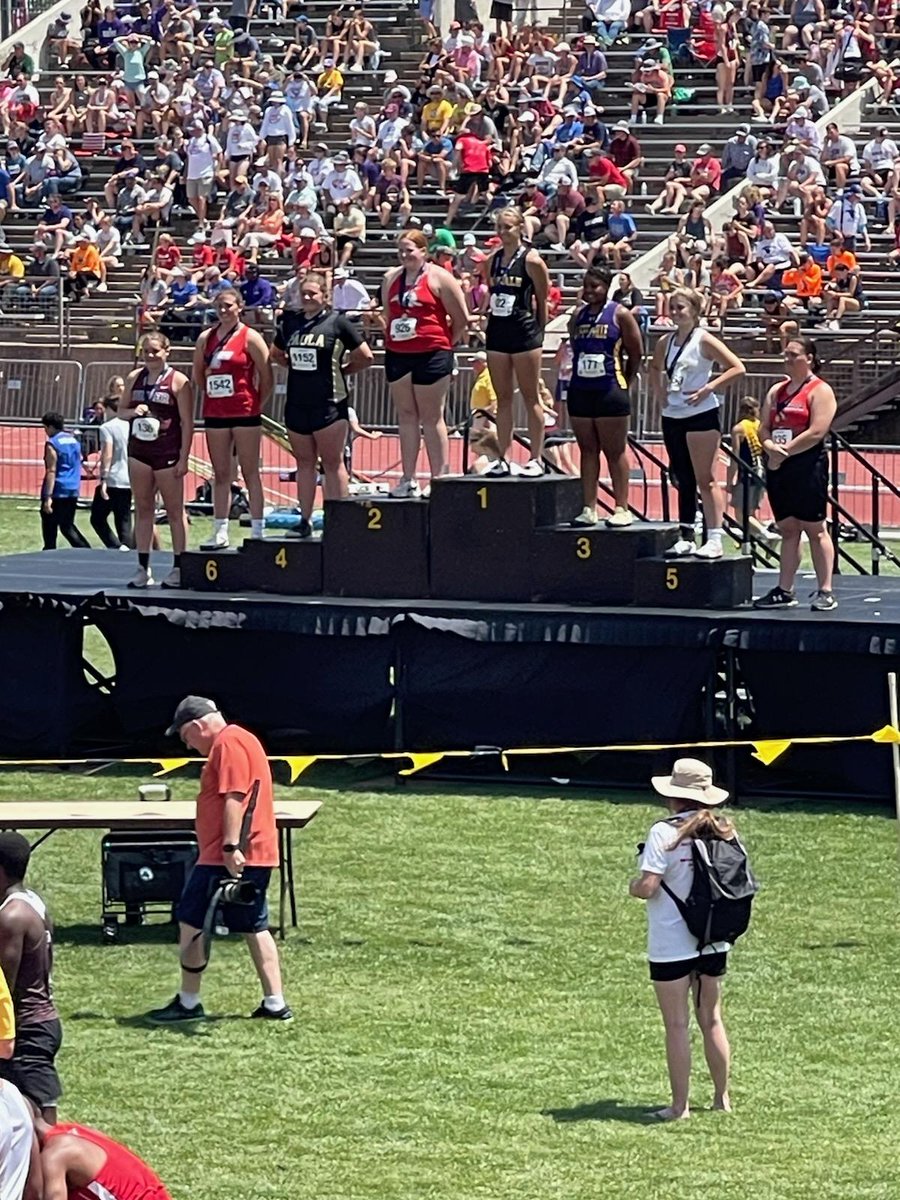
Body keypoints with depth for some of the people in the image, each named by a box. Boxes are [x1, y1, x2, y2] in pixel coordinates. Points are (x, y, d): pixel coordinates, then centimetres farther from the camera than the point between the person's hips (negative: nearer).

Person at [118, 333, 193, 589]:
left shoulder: (178, 381, -5)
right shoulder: (134, 378, 10)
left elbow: (187, 423, -6)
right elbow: (121, 411, 17)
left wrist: (183, 458, -11)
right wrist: (133, 411, -8)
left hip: (167, 454, -5)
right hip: (139, 451, 5)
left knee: (174, 510, 1)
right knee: (142, 508, 5)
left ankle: (178, 568, 5)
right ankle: (143, 568, 8)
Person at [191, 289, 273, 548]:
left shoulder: (250, 338, -4)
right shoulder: (206, 338, 10)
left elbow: (267, 378, -4)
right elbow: (197, 374, 20)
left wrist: (256, 405, -3)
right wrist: (209, 396, 11)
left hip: (244, 413, -5)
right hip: (215, 414, 5)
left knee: (250, 472, -2)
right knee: (220, 474, 8)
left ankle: (257, 531, -1)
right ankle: (220, 531, 10)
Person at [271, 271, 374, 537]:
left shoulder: (338, 323, -5)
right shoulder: (290, 323, 10)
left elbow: (365, 356, -2)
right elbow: (276, 354, 25)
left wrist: (342, 370, 3)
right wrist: (296, 366, 12)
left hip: (329, 403, -5)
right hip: (296, 403, 5)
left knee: (332, 463, -1)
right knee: (304, 462, 11)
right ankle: (304, 520, 15)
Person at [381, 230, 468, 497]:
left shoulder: (438, 278, -5)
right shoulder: (391, 278, 12)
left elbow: (462, 319, -2)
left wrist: (446, 343, 2)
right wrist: (388, 341, 13)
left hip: (430, 355, -6)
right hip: (398, 355, 6)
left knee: (431, 417, -2)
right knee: (406, 416, 7)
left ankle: (439, 479, 1)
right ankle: (408, 480, 9)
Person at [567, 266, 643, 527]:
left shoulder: (620, 315, -4)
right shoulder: (578, 316, 11)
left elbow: (636, 354, -1)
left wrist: (623, 382, 3)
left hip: (610, 392, -5)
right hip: (580, 390, 5)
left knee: (615, 452, -1)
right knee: (588, 450, 6)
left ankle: (622, 509, 2)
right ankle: (589, 509, 8)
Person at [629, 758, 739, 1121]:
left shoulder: (665, 833, -15)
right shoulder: (723, 832, 2)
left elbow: (648, 887, -21)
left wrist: (634, 886, 0)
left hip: (671, 945, -6)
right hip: (715, 942, 6)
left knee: (677, 1025, 1)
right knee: (712, 1020, 16)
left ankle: (680, 1105, 5)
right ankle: (722, 1097, 22)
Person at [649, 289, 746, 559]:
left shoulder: (704, 341, -8)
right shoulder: (665, 343, 11)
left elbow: (738, 368, -14)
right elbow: (655, 368, 30)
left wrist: (708, 388, -19)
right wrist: (660, 393, 12)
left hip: (701, 415, -7)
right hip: (672, 416, 7)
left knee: (706, 479, -7)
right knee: (683, 481, 11)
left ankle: (714, 539, -7)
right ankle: (686, 538, 16)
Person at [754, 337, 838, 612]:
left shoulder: (820, 391, -5)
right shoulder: (777, 391, 17)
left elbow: (817, 432, -16)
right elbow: (764, 428, 13)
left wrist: (784, 451, -15)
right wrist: (770, 446, -9)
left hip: (807, 466, -7)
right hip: (778, 466, 7)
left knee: (815, 529, -5)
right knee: (787, 530, 9)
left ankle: (825, 593, -4)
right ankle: (784, 591, 11)